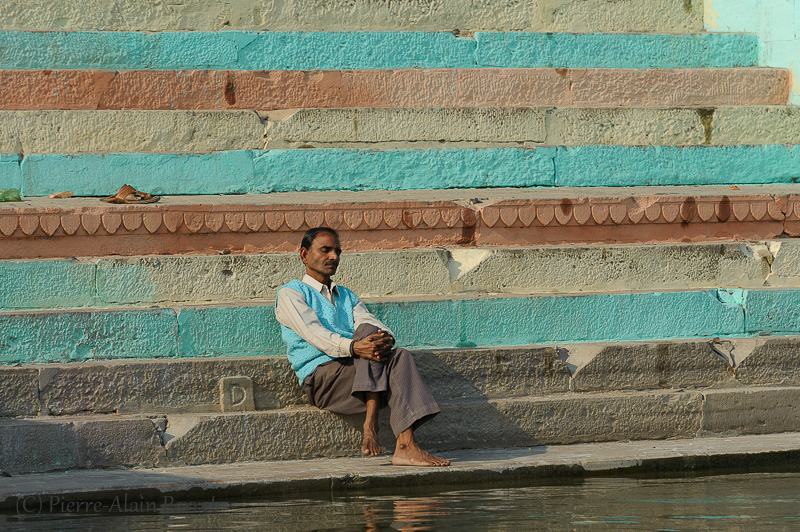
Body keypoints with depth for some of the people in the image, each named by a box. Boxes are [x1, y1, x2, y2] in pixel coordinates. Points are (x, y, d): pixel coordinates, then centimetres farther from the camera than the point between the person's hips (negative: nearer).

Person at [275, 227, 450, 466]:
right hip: (321, 377, -5)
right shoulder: (290, 294, 11)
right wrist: (353, 347, -29)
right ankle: (371, 423, -39)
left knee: (400, 358, -26)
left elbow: (369, 321, 11)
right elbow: (313, 332, -10)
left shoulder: (346, 296, 33)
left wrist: (387, 338, -17)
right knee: (368, 333, -29)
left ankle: (406, 446, -42)